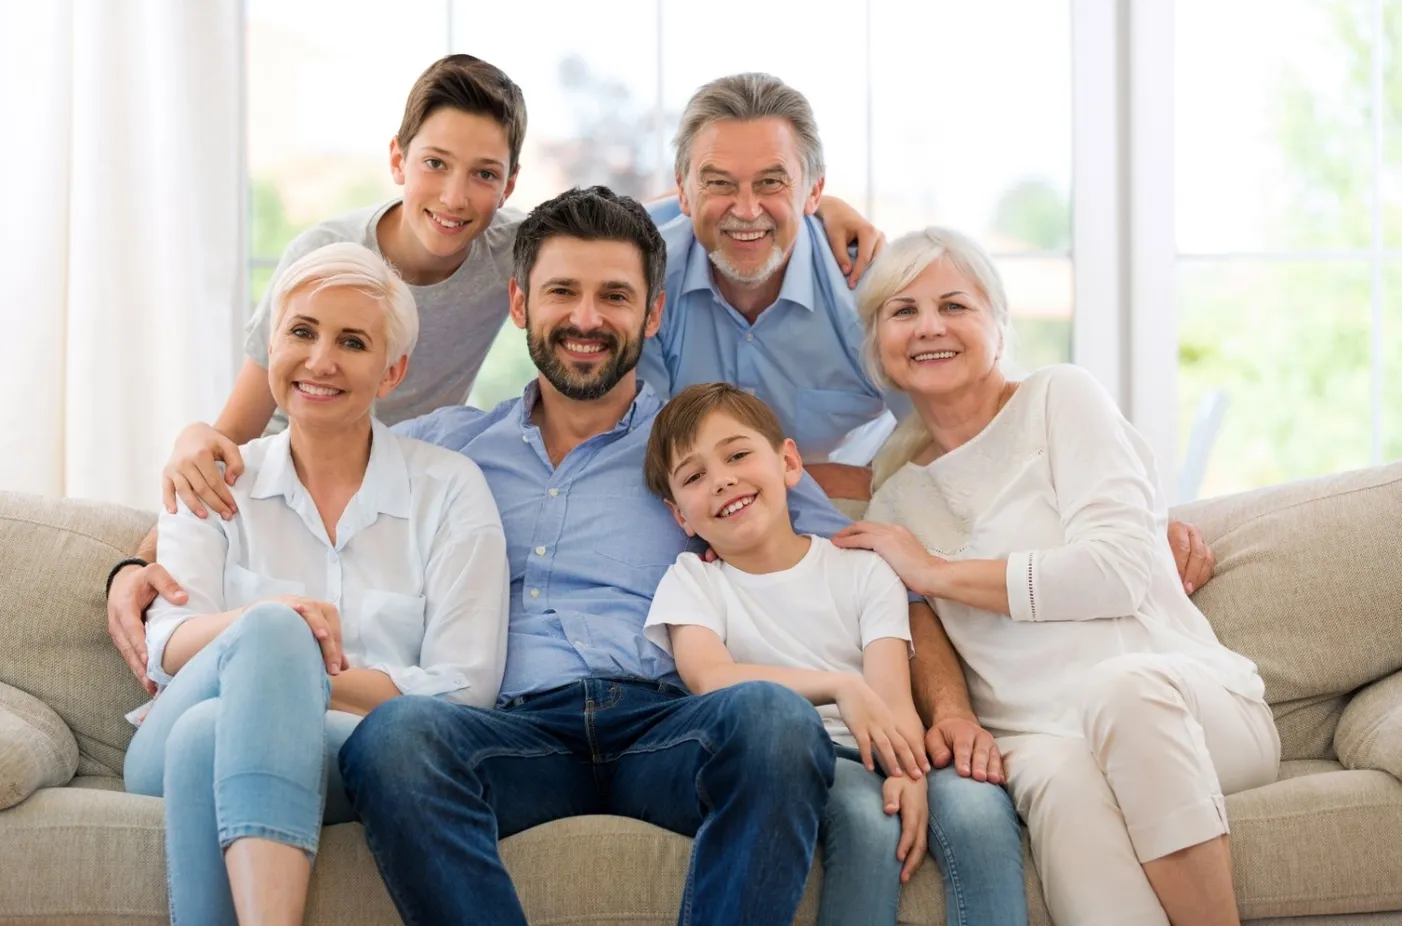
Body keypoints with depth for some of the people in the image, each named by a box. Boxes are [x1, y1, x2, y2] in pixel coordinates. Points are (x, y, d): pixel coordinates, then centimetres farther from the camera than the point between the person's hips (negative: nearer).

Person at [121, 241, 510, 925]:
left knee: (210, 736, -34)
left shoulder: (448, 487, 9)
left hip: (365, 753, -1)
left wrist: (290, 674, -11)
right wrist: (267, 624, -24)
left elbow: (465, 688, -1)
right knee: (273, 630, -34)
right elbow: (168, 649, -1)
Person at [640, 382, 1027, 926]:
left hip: (874, 759, 2)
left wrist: (910, 774, -26)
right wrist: (839, 687, -26)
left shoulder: (862, 571, 12)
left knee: (978, 803, -30)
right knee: (865, 811, -34)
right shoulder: (691, 581, 10)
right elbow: (708, 678, -12)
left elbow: (893, 698, -2)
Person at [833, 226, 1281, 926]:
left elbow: (1120, 569, -10)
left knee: (1122, 684, -38)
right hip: (1041, 738, 2)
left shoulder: (1059, 397, 4)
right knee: (1058, 772, -36)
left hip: (1189, 699, -1)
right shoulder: (895, 492, 17)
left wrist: (936, 572, -4)